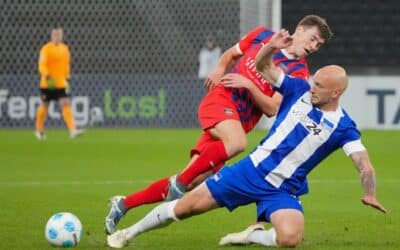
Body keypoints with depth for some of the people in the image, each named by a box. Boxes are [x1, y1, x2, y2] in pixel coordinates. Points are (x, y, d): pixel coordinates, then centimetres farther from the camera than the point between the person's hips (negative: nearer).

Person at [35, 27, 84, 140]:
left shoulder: (65, 48, 9)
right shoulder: (46, 49, -9)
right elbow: (42, 64, -19)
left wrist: (66, 77, 22)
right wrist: (46, 75, -35)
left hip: (61, 83, 4)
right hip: (48, 83, -4)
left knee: (66, 104, -10)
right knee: (44, 106, 9)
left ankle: (73, 130, -19)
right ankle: (39, 130, 27)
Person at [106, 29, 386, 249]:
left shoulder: (342, 127, -9)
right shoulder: (300, 90, 0)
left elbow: (364, 164, -16)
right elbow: (262, 67, 7)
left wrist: (370, 194, -34)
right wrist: (271, 47, -15)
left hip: (282, 191, -2)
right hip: (251, 171, 2)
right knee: (189, 205, -2)